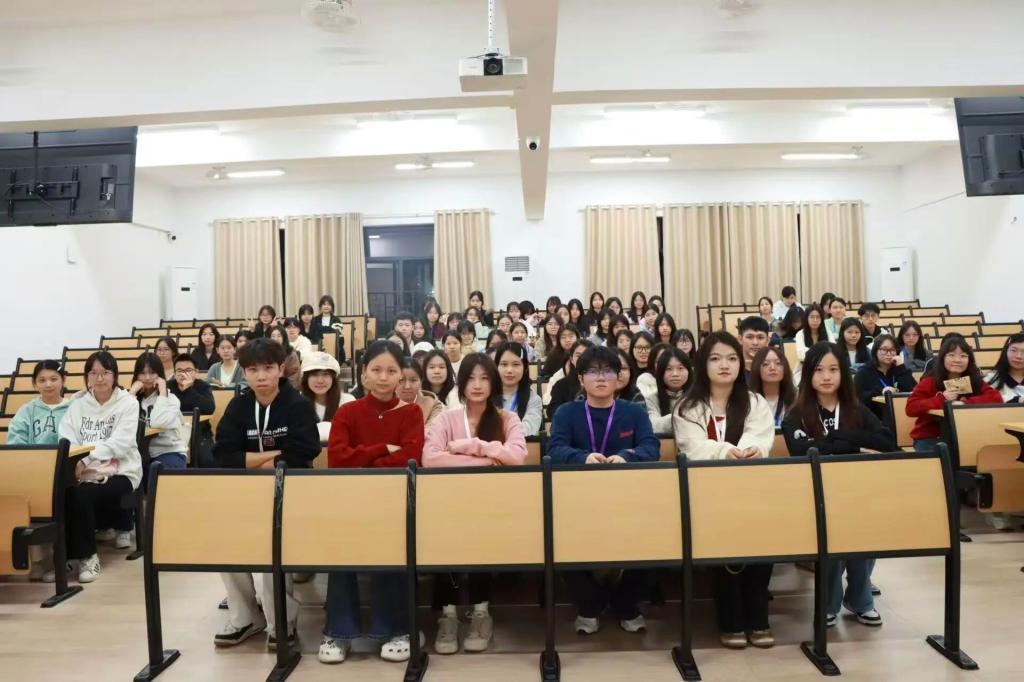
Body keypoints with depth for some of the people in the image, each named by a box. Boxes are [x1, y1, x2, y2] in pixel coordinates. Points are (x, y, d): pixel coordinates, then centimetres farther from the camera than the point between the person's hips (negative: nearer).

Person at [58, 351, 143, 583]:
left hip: (119, 472, -3)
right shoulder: (78, 402, 12)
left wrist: (85, 459, -26)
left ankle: (87, 555, -11)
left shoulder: (128, 403, 0)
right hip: (85, 472, 4)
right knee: (62, 492, -27)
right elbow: (65, 439, 0)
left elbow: (119, 444, -12)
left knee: (80, 494, -30)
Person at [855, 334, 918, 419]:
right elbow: (858, 398, -8)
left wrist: (901, 368, -5)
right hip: (873, 417, -3)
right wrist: (880, 391, -17)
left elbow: (914, 391, -3)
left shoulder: (899, 369, 15)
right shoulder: (864, 371, 6)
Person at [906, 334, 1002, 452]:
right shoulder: (930, 381, -6)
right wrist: (941, 399, -21)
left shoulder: (975, 381, 3)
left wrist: (966, 402, -19)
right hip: (929, 438, -3)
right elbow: (910, 408, -14)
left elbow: (997, 398, -10)